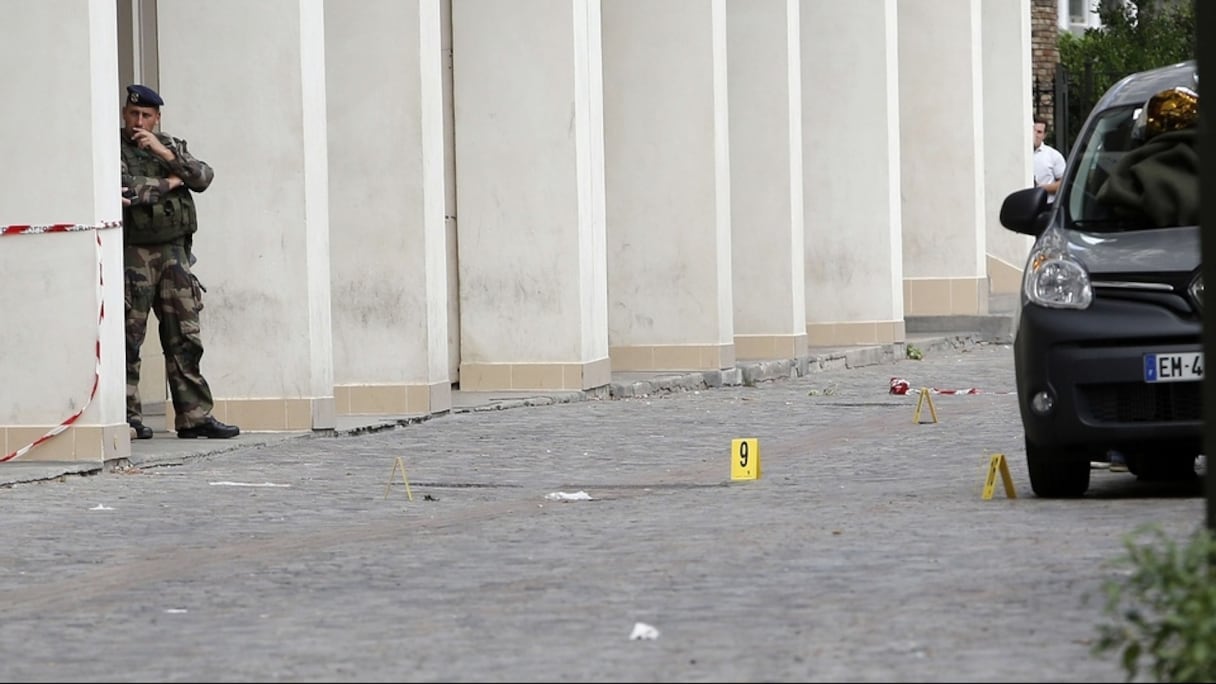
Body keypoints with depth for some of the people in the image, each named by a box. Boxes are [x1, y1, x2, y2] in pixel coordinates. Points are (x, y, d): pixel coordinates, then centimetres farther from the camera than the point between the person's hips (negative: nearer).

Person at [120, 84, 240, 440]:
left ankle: (194, 415, 4)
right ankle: (127, 417, 2)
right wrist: (170, 183, -6)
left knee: (185, 338, 3)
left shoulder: (172, 146, 15)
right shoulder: (114, 150, -2)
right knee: (128, 340, -3)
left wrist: (165, 154, -12)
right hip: (132, 253, -5)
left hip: (173, 251, 5)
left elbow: (203, 177, 1)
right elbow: (125, 188, -18)